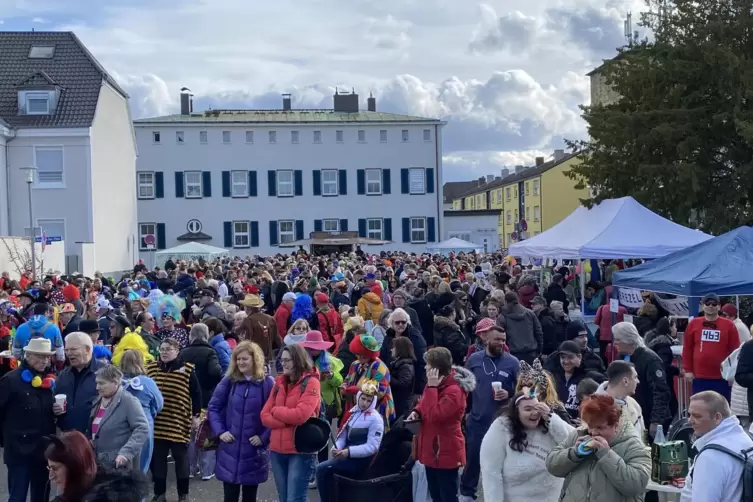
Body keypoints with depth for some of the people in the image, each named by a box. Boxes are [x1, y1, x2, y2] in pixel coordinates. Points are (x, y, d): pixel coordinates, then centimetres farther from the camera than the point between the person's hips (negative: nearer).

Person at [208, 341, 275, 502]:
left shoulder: (267, 383, -6)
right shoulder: (229, 381, 1)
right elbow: (213, 407, 5)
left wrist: (263, 437, -12)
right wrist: (220, 431, -5)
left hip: (255, 451, -1)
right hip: (230, 449, 1)